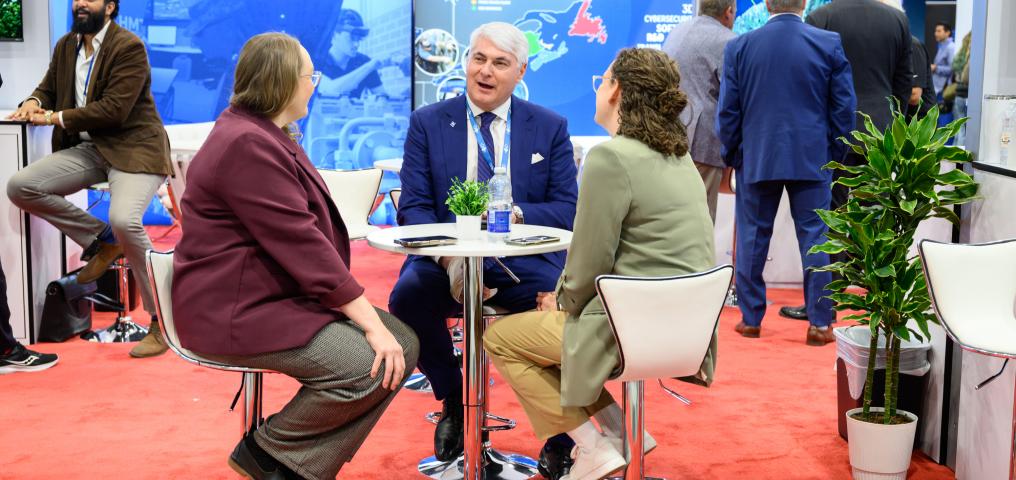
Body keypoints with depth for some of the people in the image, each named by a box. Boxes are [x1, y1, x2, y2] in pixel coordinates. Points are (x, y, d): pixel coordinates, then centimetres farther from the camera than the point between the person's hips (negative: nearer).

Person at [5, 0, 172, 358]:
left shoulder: (129, 47, -12)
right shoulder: (65, 46, 12)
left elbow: (114, 110, -19)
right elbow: (48, 88, 24)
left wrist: (55, 117, -15)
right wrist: (34, 102, -1)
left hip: (132, 147, -8)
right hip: (88, 148, 8)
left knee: (124, 220, -32)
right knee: (20, 187, -11)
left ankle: (163, 321, -17)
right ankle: (101, 240, 6)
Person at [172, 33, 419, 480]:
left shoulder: (265, 136, 16)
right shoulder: (246, 145, -19)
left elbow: (303, 233, 18)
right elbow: (301, 244, -24)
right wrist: (370, 323, -23)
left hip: (284, 295, 11)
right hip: (238, 312, -11)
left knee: (403, 344, -2)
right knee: (368, 366, -24)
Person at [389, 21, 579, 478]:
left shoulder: (550, 127, 7)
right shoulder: (427, 122, 6)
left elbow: (568, 209, 1)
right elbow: (413, 206, -2)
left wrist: (517, 213, -20)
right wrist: (448, 257, -21)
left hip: (524, 259, 0)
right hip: (447, 256, 1)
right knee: (407, 297, -31)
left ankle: (559, 431, -3)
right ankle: (452, 401, -1)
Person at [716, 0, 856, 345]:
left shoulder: (739, 47, -2)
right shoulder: (830, 44, -3)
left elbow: (728, 110, 1)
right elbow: (844, 106, 0)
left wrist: (732, 154, 13)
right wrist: (834, 154, 10)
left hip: (755, 158, 1)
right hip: (813, 159, 0)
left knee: (752, 238, 10)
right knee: (814, 238, 5)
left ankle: (751, 319, 15)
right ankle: (819, 323, 7)